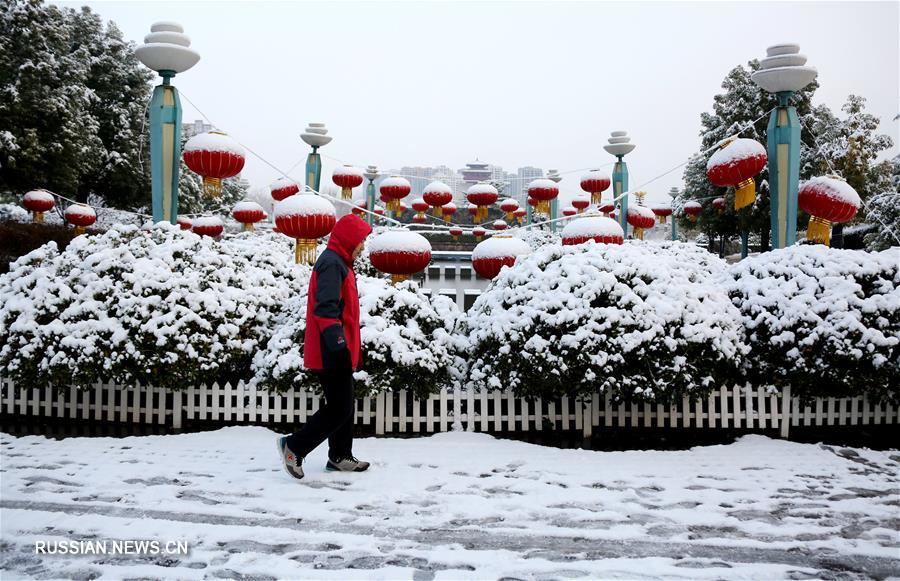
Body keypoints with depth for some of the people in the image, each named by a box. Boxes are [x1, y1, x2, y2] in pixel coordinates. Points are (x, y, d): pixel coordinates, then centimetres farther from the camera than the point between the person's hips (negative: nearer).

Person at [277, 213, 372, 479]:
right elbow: (325, 308, -25)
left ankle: (340, 456, 26)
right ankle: (294, 446, 1)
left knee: (344, 405, 16)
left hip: (336, 352, 11)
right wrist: (338, 343, -29)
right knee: (339, 408, -7)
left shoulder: (338, 263, 18)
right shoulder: (332, 264, -15)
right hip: (332, 354, -11)